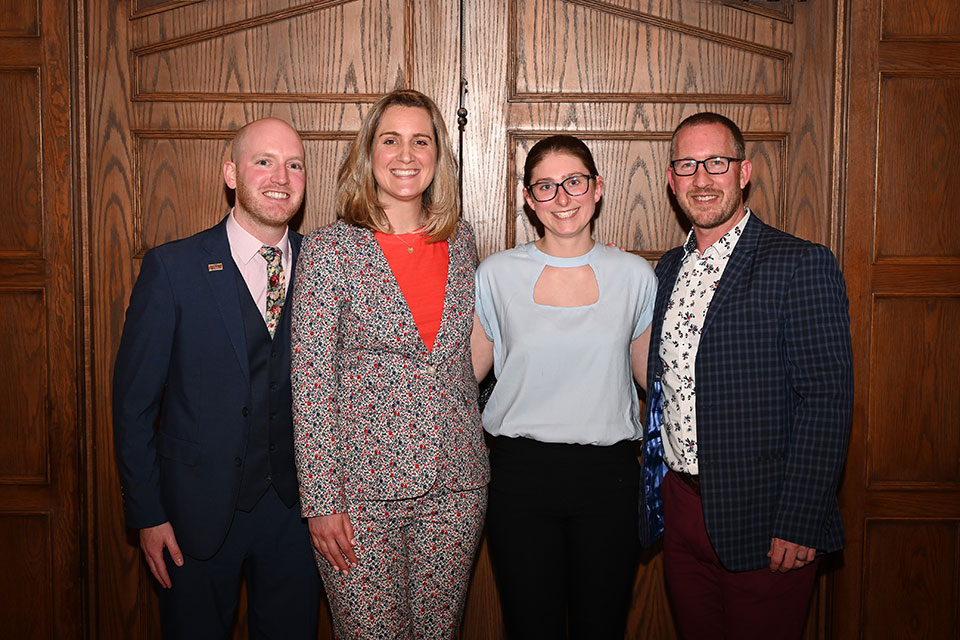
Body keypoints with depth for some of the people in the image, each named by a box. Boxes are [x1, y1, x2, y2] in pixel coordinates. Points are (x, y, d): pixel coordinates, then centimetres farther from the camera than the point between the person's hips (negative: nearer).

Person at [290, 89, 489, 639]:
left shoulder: (460, 242, 5)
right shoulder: (329, 249, -7)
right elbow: (312, 383, -8)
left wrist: (475, 455, 11)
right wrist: (321, 502, -10)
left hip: (456, 486, 4)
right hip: (362, 488, -3)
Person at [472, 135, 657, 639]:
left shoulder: (633, 275, 3)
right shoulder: (497, 274, 1)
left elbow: (652, 372, 12)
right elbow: (466, 370, 9)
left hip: (607, 474, 1)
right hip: (520, 470, 0)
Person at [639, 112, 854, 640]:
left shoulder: (802, 265, -10)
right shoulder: (670, 268, 10)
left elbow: (827, 401, -15)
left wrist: (799, 525, -18)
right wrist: (656, 488, 11)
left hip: (762, 518, -6)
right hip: (681, 506, 6)